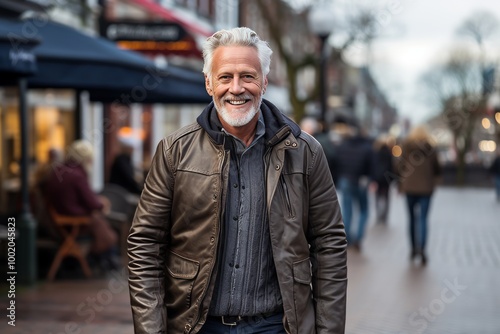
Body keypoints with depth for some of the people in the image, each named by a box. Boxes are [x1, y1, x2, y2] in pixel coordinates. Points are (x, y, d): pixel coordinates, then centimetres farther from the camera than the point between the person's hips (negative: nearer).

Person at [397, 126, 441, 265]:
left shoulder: (406, 147, -3)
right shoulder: (431, 149, -3)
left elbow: (400, 168, -2)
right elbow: (437, 170, 1)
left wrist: (400, 185, 9)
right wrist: (433, 183, 18)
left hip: (410, 188, 1)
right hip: (426, 189, -1)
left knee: (412, 218, 12)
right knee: (423, 219, 0)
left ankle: (414, 249, 14)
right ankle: (422, 249, -15)